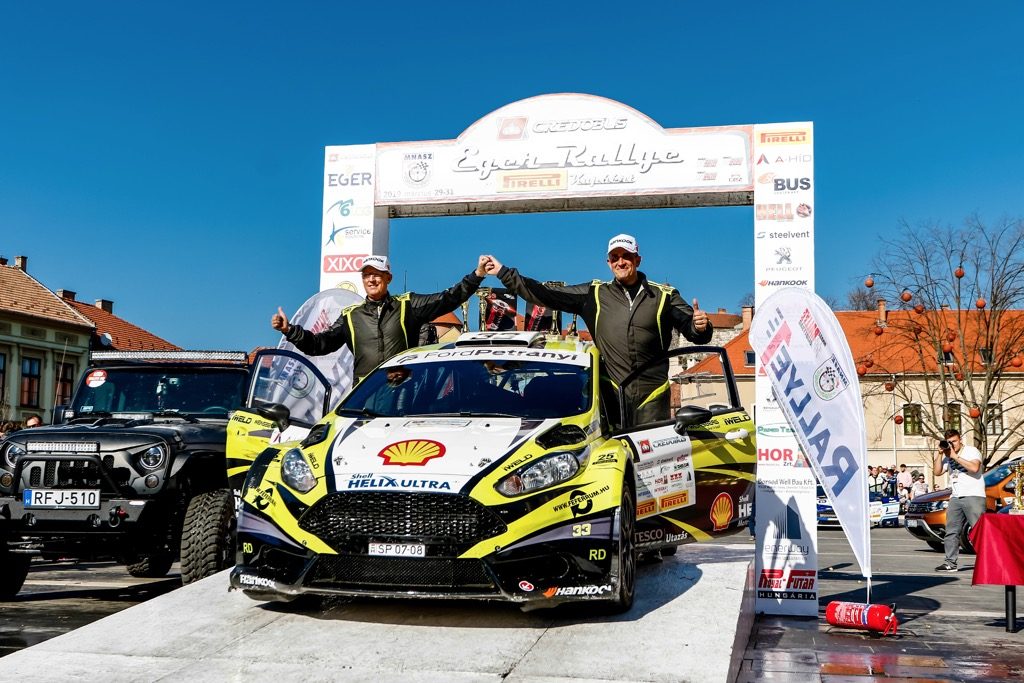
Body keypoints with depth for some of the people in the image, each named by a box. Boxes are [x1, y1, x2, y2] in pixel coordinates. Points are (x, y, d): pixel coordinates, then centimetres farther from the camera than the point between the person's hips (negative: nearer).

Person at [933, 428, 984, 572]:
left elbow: (974, 468, -18)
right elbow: (937, 472, 9)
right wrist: (940, 454, 0)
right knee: (951, 532, 4)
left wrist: (955, 456, -14)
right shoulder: (947, 457, 17)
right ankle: (950, 562, 7)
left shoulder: (972, 451, 0)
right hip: (955, 498, 6)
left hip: (974, 496, -6)